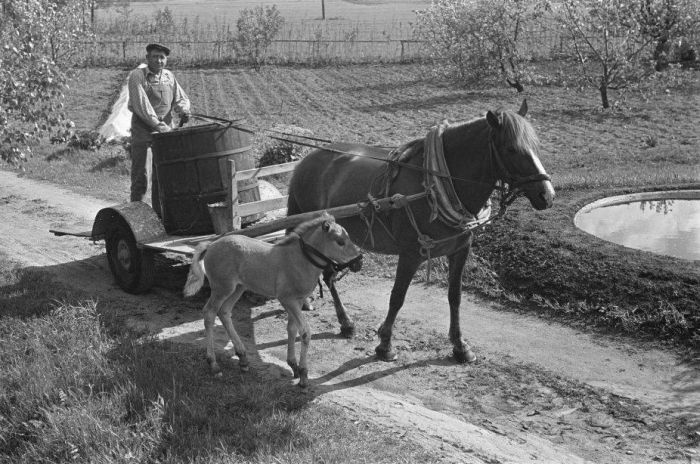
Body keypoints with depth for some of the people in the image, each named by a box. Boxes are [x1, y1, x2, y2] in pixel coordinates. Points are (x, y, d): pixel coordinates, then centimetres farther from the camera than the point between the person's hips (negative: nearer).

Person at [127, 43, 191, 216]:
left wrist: (183, 109, -9)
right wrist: (158, 125, -26)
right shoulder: (137, 76, -6)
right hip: (142, 129, -5)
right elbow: (141, 104, -17)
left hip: (165, 129, 5)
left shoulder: (169, 76, 11)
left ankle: (159, 216, 14)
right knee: (140, 176, -5)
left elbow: (181, 99, 16)